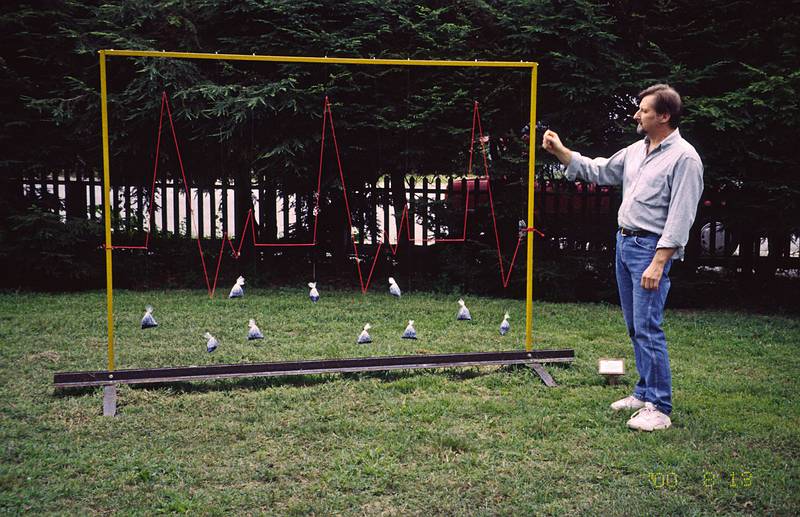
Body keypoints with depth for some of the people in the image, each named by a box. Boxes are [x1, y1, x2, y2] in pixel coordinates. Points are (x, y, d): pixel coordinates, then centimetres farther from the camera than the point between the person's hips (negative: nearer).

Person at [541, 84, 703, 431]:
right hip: (624, 242, 9)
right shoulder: (636, 151, 13)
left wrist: (658, 263, -21)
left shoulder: (684, 158, -12)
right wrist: (559, 151, 15)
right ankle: (644, 393, 24)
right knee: (634, 327, 13)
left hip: (651, 247, -9)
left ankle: (659, 409, -5)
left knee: (647, 328, -11)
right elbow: (596, 171, 24)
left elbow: (680, 218, -17)